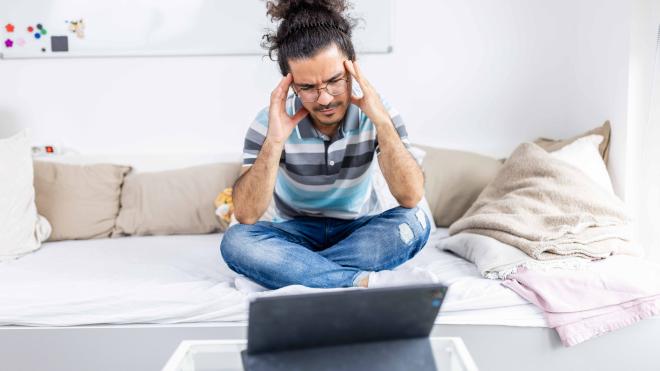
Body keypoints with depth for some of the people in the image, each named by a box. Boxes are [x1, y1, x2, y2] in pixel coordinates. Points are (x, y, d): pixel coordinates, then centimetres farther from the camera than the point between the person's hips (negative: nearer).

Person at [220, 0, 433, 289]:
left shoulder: (377, 113, -14)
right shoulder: (270, 122, -16)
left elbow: (411, 198, -24)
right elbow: (246, 215, -24)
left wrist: (382, 123, -33)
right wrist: (274, 142, -35)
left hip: (360, 233, 1)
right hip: (296, 234, 0)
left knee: (415, 222, -28)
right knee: (235, 241, -30)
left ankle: (291, 271, -27)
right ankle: (366, 282, -35)